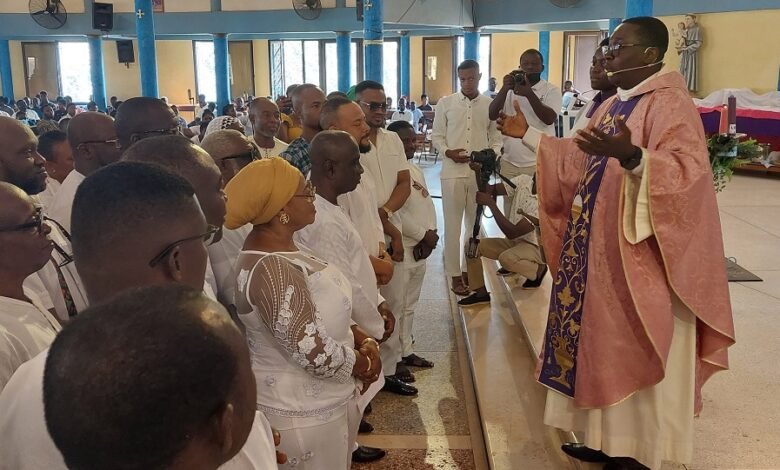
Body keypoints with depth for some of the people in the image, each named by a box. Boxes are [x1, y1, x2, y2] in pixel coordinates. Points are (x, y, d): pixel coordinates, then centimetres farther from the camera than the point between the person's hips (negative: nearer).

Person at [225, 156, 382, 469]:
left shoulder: (282, 245, 1)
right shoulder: (272, 270, -29)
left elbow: (326, 310, 11)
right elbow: (316, 354, -30)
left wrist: (364, 340, -3)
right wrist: (366, 362, -12)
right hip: (303, 413, -9)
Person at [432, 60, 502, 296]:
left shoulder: (491, 105, 4)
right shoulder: (445, 103, 2)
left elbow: (496, 138, 7)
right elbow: (436, 135, 4)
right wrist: (448, 152, -14)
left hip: (480, 173, 2)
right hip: (452, 172, -1)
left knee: (476, 224, 11)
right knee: (453, 224, 2)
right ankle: (455, 274, 12)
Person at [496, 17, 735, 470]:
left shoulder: (670, 103, -15)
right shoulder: (614, 106, 14)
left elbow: (686, 171, -28)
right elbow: (577, 159, 22)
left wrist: (631, 156, -45)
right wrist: (528, 134, 20)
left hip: (640, 254, -9)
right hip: (599, 248, 9)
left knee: (635, 354, 2)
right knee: (605, 345, 15)